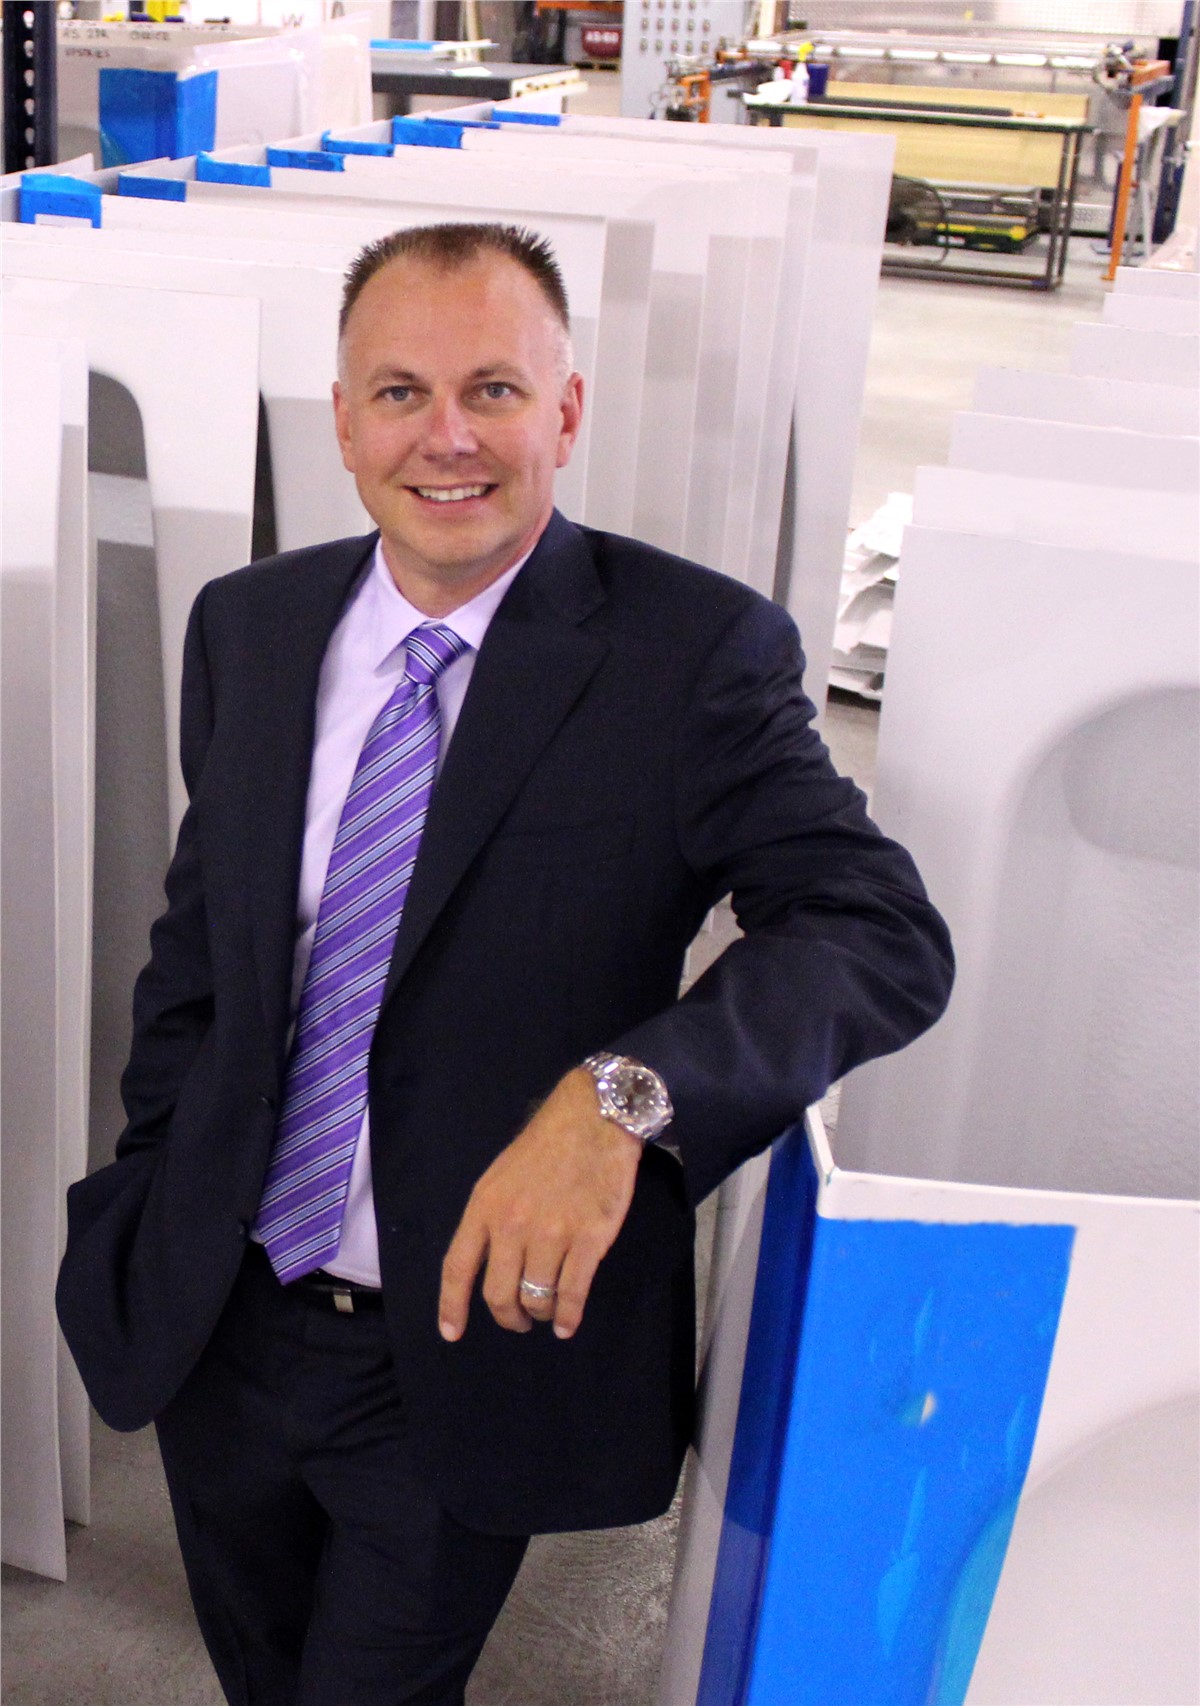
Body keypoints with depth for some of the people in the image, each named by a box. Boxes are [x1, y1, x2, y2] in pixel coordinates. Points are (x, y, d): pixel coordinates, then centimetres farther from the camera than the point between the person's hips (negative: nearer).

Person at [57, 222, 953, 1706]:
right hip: (221, 1316, 5)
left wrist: (622, 1092, -40)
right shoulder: (248, 626, 0)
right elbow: (197, 940, 9)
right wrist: (146, 1218, 8)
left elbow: (886, 932, -25)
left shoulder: (696, 652, -15)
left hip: (473, 1339, -4)